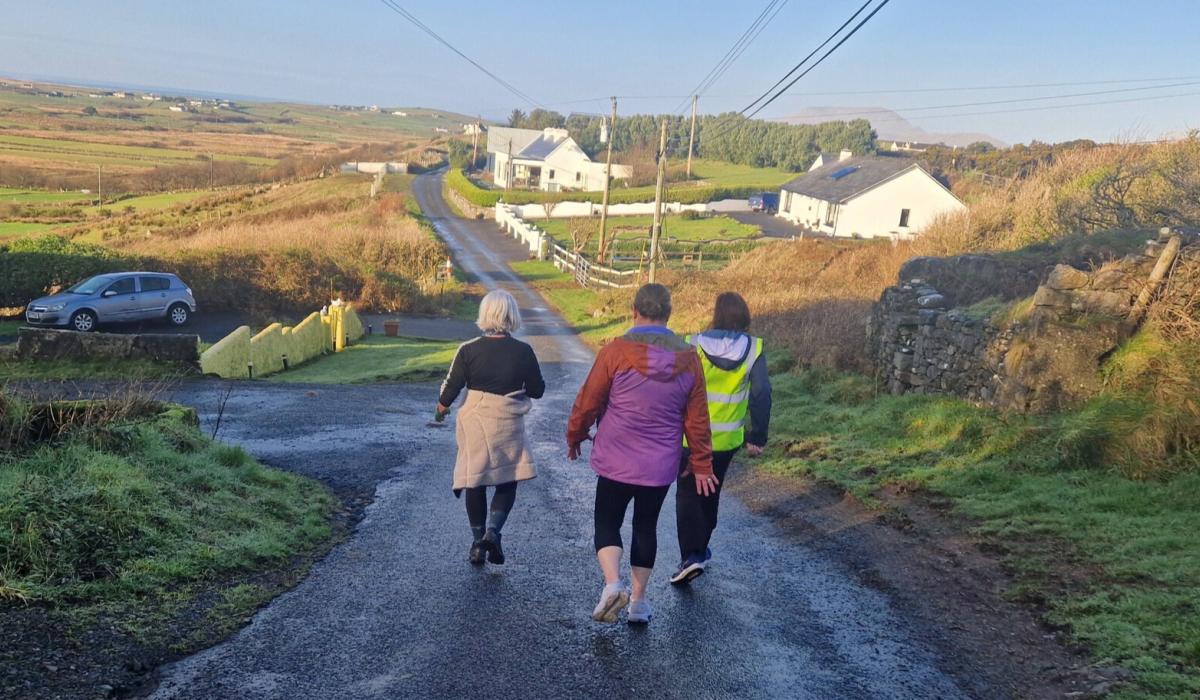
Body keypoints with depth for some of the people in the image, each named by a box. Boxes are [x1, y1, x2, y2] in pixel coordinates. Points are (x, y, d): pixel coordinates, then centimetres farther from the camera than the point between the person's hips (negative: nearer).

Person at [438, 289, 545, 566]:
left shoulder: (468, 350, -9)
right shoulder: (523, 352, -8)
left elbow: (451, 388, -3)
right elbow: (537, 390, 1)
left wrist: (442, 408, 17)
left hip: (475, 424, 0)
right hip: (508, 427, 0)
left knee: (475, 484, 13)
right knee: (507, 483, 13)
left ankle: (478, 543, 18)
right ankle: (492, 531, -9)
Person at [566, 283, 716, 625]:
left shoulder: (616, 351, -13)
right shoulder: (688, 359, -2)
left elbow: (588, 402, -6)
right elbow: (697, 420, 3)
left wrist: (574, 436, 12)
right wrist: (701, 465, 12)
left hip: (617, 462, -3)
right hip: (661, 466, 3)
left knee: (607, 523, 11)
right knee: (646, 526, 17)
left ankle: (613, 584, -12)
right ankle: (639, 602, 22)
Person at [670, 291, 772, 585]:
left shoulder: (693, 346, -12)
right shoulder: (753, 349, -7)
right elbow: (761, 394, -9)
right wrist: (757, 437, -1)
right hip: (727, 439, 3)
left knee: (688, 495, 7)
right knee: (710, 493, 22)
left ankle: (691, 556, -7)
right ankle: (700, 548, 34)